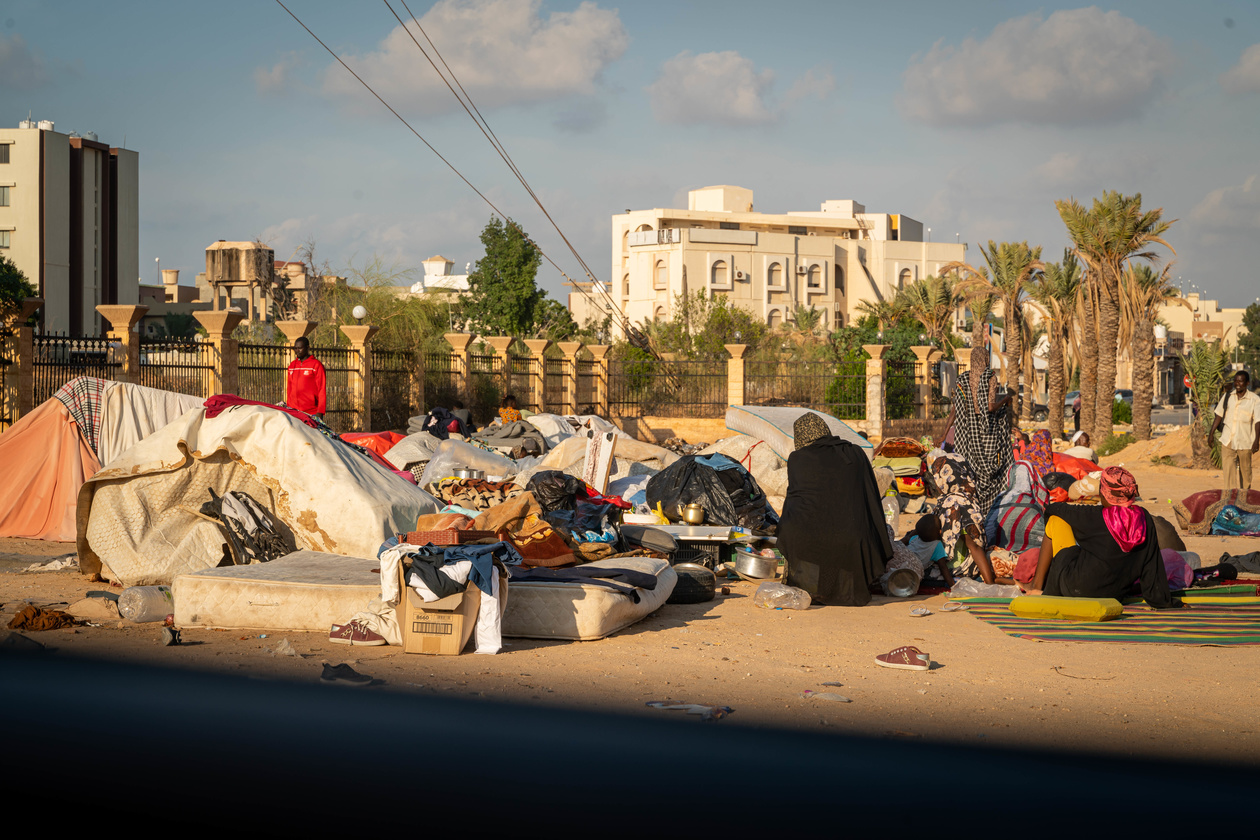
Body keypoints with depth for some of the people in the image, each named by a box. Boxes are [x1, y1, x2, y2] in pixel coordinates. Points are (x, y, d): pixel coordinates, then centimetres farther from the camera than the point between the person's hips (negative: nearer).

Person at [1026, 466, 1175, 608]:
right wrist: (1160, 599, 10)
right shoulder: (1144, 518, -8)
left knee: (1056, 520, 8)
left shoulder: (1094, 517, -18)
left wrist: (1050, 508, 26)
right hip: (1117, 592, 5)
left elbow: (1055, 509, 1)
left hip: (1078, 589, -5)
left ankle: (1038, 584, 16)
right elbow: (1152, 563, -1)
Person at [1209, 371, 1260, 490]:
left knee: (1245, 470, 11)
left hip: (1244, 442, -2)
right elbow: (1219, 415, 12)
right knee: (1228, 468, -7)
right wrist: (1211, 433, 11)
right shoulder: (1228, 396, 4)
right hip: (1227, 440, 2)